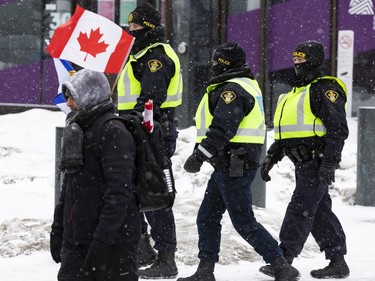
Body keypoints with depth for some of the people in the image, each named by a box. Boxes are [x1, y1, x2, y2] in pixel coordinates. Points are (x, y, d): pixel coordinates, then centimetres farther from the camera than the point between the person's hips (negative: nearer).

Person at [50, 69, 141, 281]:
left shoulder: (113, 132, -14)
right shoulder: (78, 131, 15)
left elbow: (119, 192, -20)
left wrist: (102, 240, -24)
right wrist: (57, 229, 21)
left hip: (113, 242, -8)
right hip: (75, 242, 9)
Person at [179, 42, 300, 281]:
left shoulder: (232, 89, -16)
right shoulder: (248, 85, 19)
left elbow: (222, 128, -25)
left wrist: (199, 156, -24)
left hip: (233, 167, -11)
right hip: (231, 165, 11)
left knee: (244, 221, -8)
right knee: (207, 217, 13)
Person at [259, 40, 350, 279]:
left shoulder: (326, 89, -9)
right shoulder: (297, 92, 22)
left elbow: (338, 129, -16)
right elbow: (285, 131, 27)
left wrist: (329, 163, -22)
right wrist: (271, 158, 19)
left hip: (317, 161, -10)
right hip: (304, 163, 10)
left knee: (300, 209, -12)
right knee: (319, 212, 10)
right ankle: (338, 262, 14)